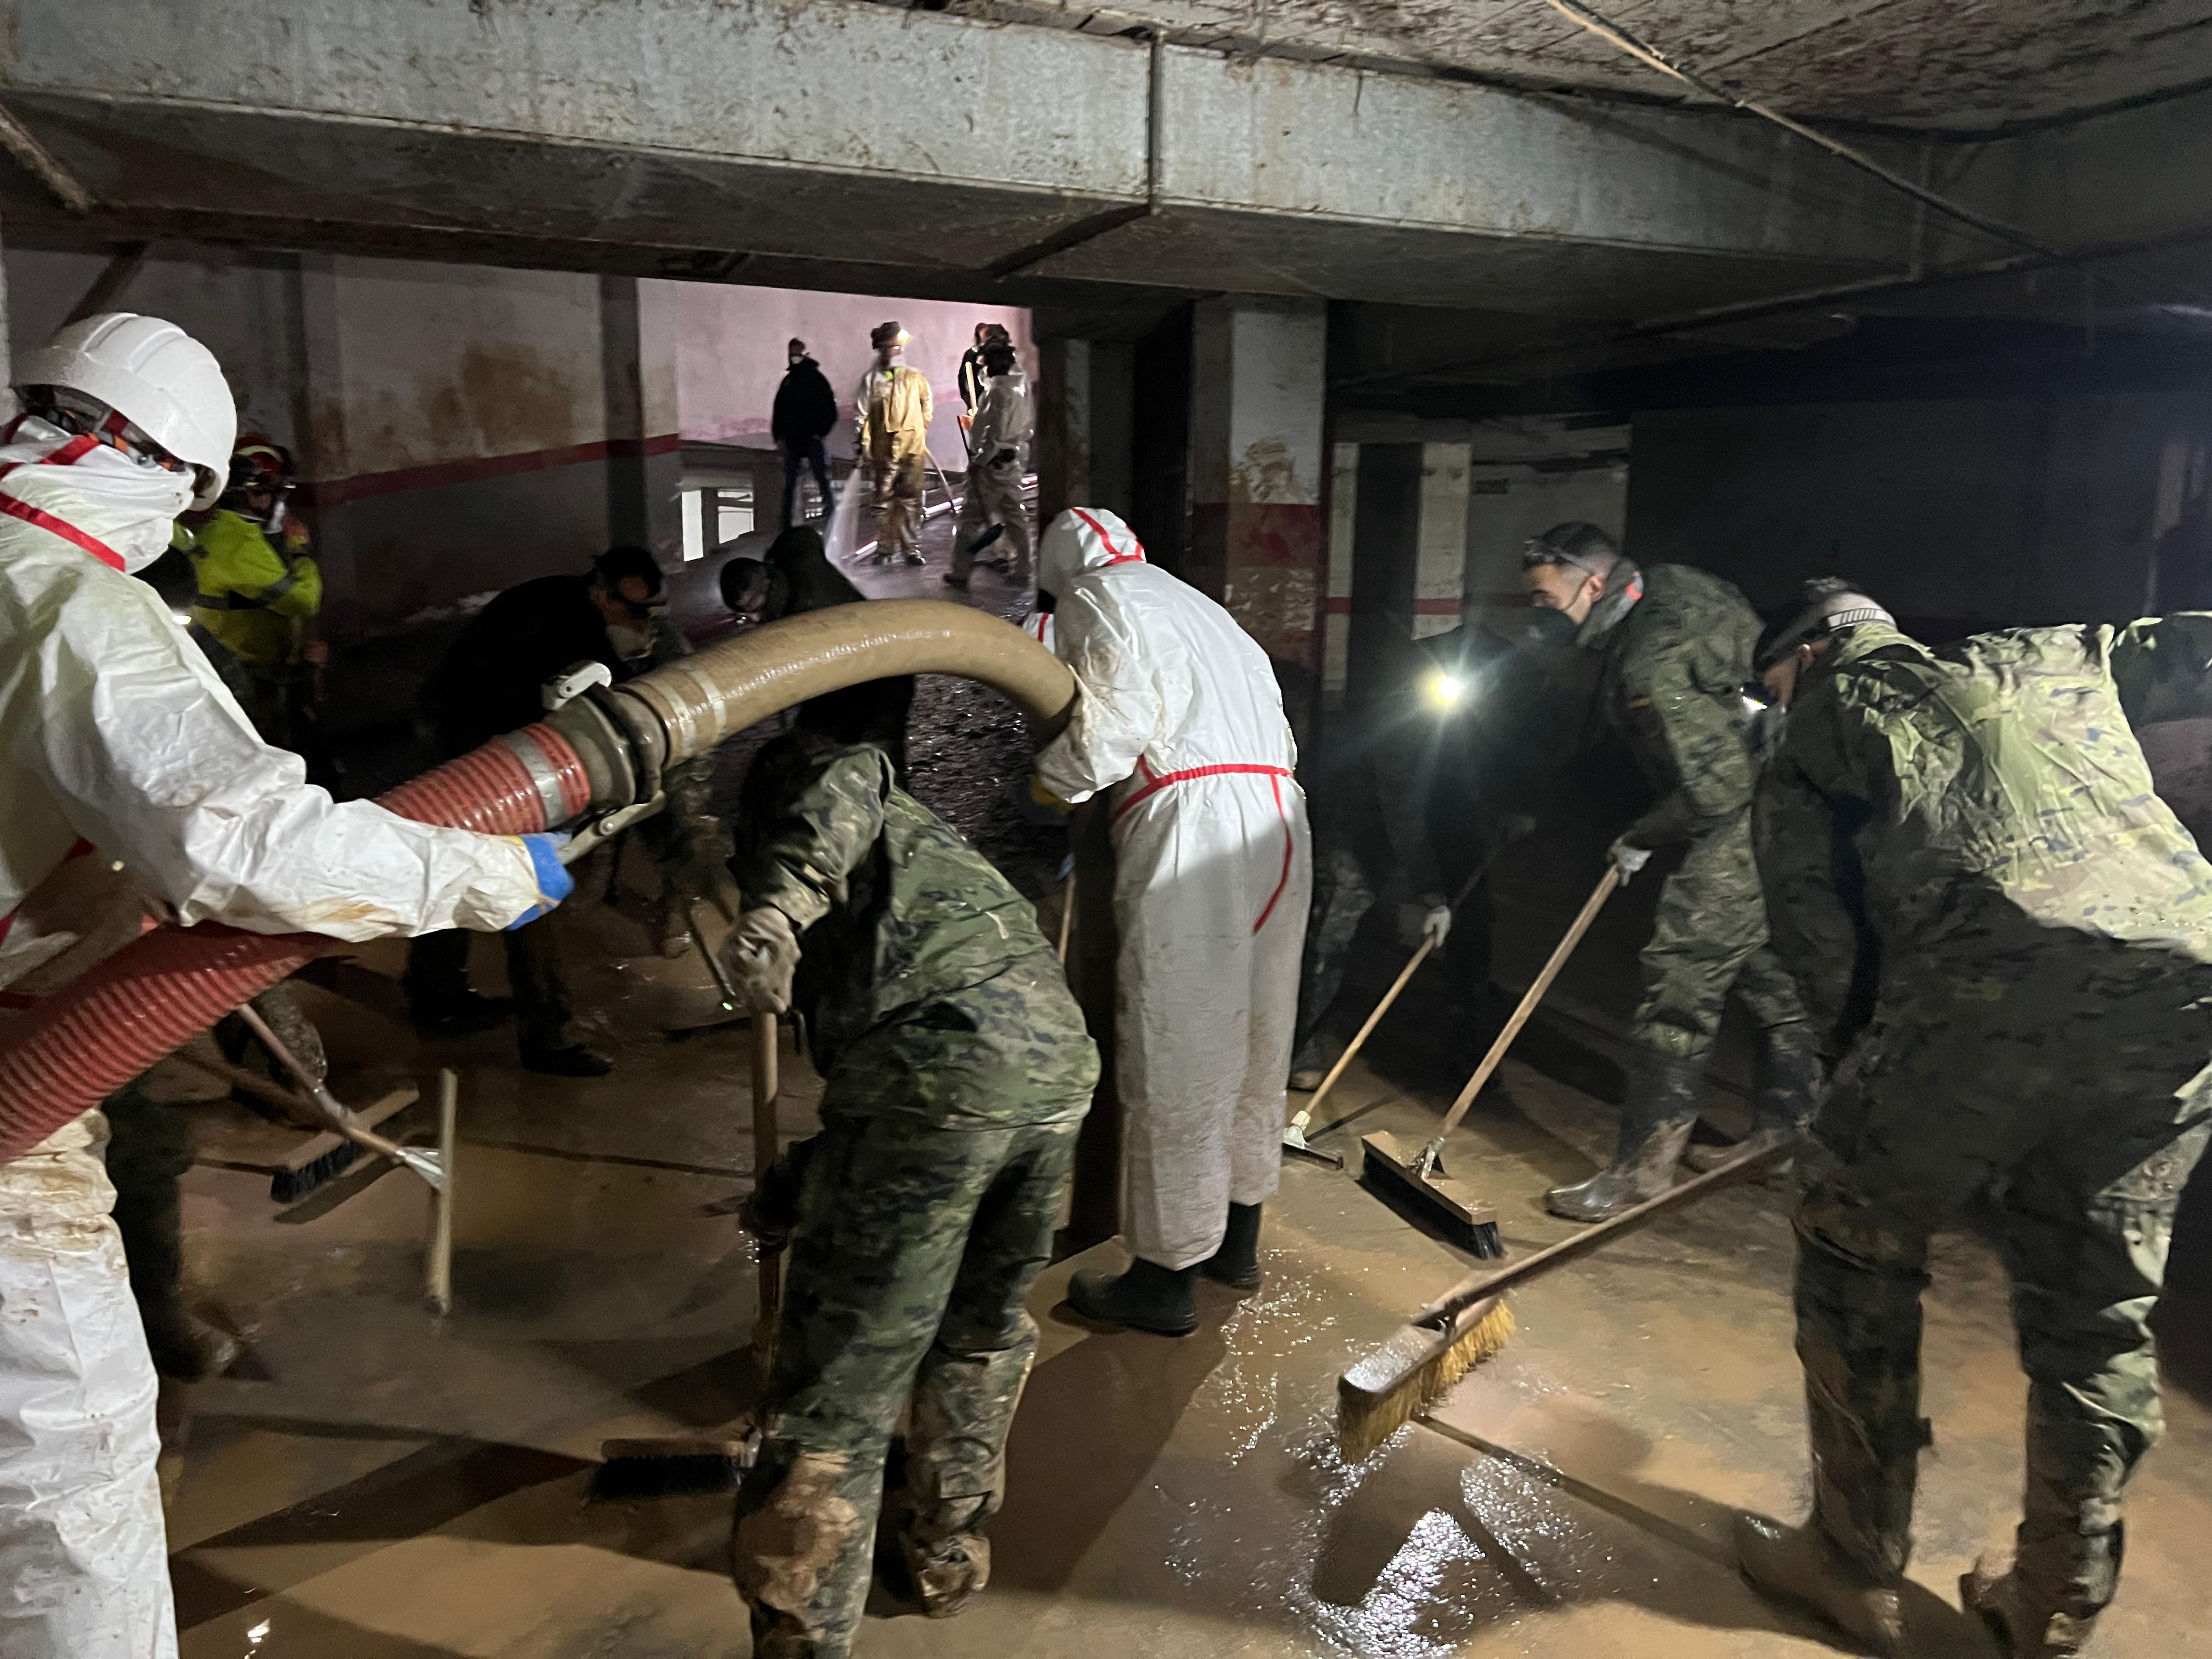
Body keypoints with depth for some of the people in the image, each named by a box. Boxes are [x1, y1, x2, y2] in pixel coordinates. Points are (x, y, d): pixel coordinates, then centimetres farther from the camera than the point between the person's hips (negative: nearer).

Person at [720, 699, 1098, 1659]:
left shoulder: (796, 771, 20)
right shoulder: (913, 827, 39)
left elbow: (844, 781, -7)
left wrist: (782, 900, -24)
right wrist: (802, 1180, 46)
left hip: (941, 1057, -8)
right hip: (1058, 1052, 8)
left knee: (836, 1398, 3)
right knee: (984, 1326, 30)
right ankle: (949, 1549, 47)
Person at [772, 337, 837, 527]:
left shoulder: (816, 378, 2)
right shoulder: (788, 381, 15)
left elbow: (830, 409, -2)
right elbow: (778, 411, 16)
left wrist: (821, 432, -10)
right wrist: (778, 437, 5)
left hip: (813, 440, -4)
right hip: (791, 441, 4)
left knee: (822, 480, -6)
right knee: (789, 484, 4)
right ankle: (786, 523, 7)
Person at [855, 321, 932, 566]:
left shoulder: (916, 378, 6)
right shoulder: (872, 379, 3)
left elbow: (926, 410, 19)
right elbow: (861, 413, 3)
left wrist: (922, 435, 18)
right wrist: (864, 444, -3)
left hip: (913, 449, 1)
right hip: (884, 451, -1)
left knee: (911, 500, 2)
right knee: (884, 500, 5)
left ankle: (912, 548, 8)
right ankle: (885, 548, 13)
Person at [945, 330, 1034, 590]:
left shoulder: (999, 390, -22)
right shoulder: (1022, 382, 4)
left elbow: (995, 435, -24)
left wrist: (979, 461, -16)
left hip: (995, 461, -8)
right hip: (1017, 458, 8)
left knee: (972, 516, 1)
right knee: (1014, 514, 16)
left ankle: (960, 571, 7)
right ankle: (1021, 570, 22)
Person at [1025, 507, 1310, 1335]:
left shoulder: (1095, 600, 6)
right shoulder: (1210, 612, 30)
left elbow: (1116, 715, -12)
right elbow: (1278, 735, 21)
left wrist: (1050, 780, 5)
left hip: (1190, 828, -8)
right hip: (1280, 828, 8)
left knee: (1174, 1060, 0)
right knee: (1252, 1046, 18)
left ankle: (1167, 1281, 11)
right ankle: (1236, 1240, 33)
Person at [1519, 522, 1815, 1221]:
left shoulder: (1651, 664, -25)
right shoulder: (1671, 586, 6)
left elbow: (1715, 789, -25)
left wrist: (1642, 840, -8)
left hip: (1748, 823, -11)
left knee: (1681, 982, -7)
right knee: (1774, 978, 19)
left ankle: (1643, 1167, 0)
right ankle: (1779, 1139, 33)